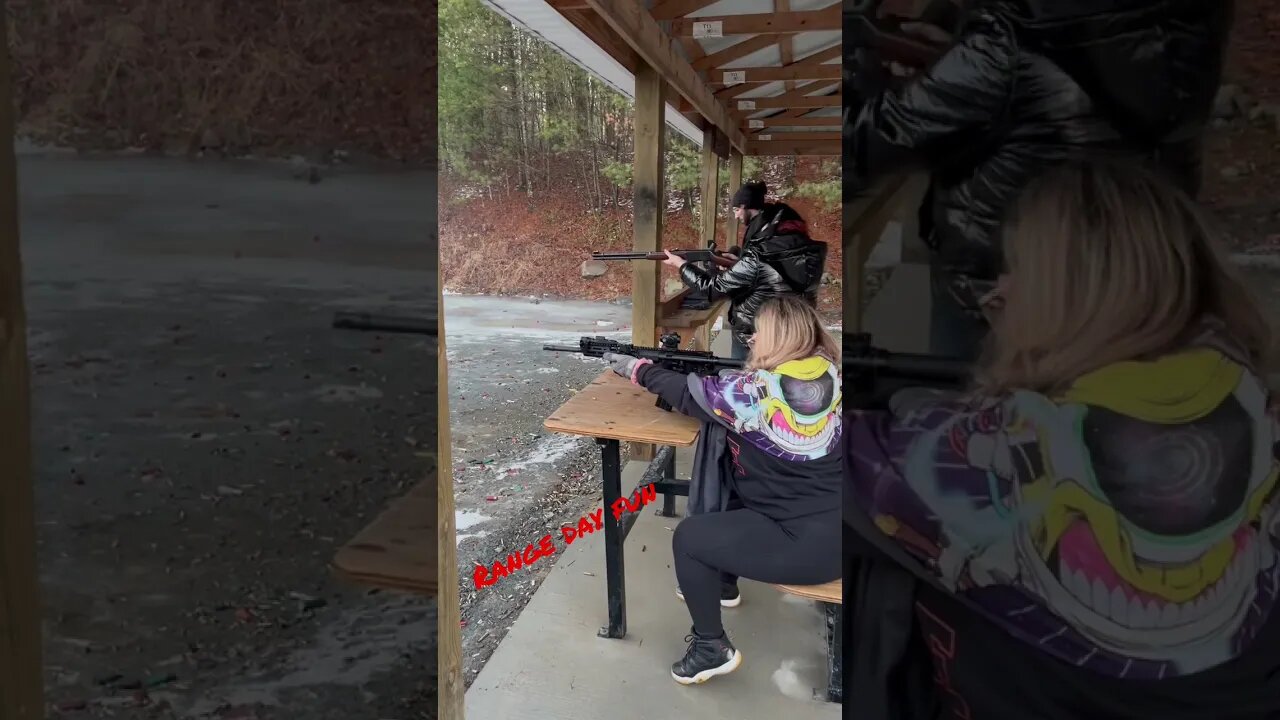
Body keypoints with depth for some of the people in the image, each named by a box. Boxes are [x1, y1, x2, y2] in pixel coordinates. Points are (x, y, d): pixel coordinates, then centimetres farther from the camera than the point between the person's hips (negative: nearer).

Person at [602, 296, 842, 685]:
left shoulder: (762, 392, -23)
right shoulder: (826, 374, 0)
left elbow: (691, 394, -11)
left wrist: (637, 369, 3)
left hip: (809, 542, -9)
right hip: (834, 524, 9)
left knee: (688, 536, 0)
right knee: (721, 483, 24)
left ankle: (712, 648, 14)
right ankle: (722, 582, 41)